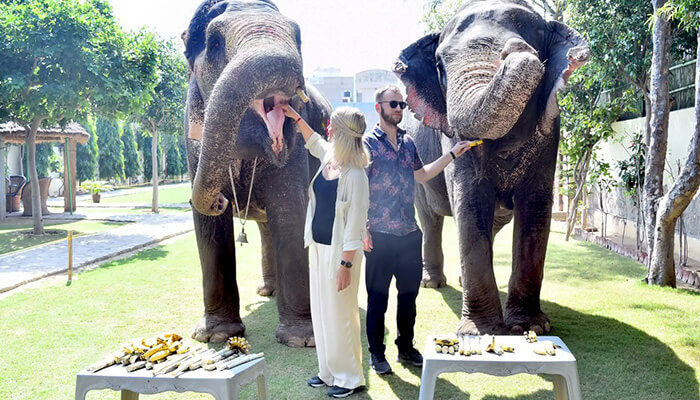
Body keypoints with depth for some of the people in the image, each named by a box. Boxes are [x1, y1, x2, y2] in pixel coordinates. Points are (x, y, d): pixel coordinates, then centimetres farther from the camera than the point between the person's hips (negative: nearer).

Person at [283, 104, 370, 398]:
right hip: (318, 248, 9)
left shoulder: (355, 175, -19)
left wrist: (346, 264, -20)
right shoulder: (327, 158, 4)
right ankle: (329, 371, 29)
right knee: (320, 312, 15)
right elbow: (314, 142, 31)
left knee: (341, 315, 1)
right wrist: (296, 118, 30)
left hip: (339, 252, -9)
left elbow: (355, 224, -19)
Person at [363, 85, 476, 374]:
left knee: (409, 294, 13)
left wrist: (452, 155, 17)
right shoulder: (368, 143, -7)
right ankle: (377, 354, 18)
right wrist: (363, 230, -16)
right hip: (380, 235, -6)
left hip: (410, 234, 6)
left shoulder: (408, 142, 12)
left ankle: (406, 348, 29)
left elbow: (421, 175, 24)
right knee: (377, 297, 4)